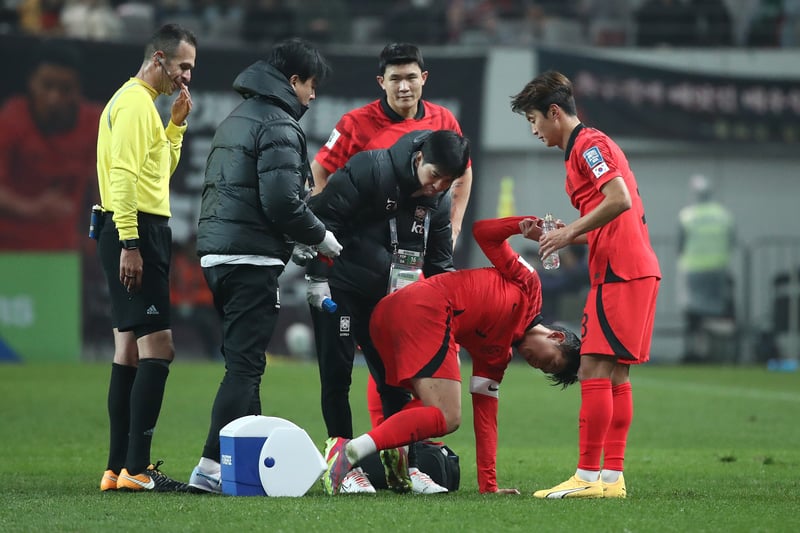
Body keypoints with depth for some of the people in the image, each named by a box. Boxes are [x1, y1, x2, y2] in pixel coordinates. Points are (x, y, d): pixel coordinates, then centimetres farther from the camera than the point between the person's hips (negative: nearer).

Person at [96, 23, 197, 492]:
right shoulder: (135, 102, -12)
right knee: (158, 347, -14)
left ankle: (119, 469, 13)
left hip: (143, 233, 11)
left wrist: (177, 123, 13)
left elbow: (161, 168, 25)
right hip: (137, 230, -11)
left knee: (131, 349, 11)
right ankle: (136, 469, -18)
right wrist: (129, 244, -25)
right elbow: (124, 173, -20)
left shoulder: (143, 102, 19)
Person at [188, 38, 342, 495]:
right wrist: (321, 237, -3)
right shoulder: (279, 127, -10)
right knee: (245, 365, -10)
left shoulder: (237, 119, 20)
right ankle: (213, 466, -15)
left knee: (243, 362, 14)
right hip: (253, 258, -10)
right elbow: (282, 201, -19)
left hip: (216, 252, 10)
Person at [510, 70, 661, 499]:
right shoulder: (587, 147, 24)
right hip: (638, 270, 10)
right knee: (615, 375, 8)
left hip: (619, 272, -10)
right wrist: (557, 234, 15)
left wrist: (570, 232, -13)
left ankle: (588, 476, -11)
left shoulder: (588, 144, -7)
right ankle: (612, 477, 7)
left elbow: (619, 199, -21)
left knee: (594, 371, -10)